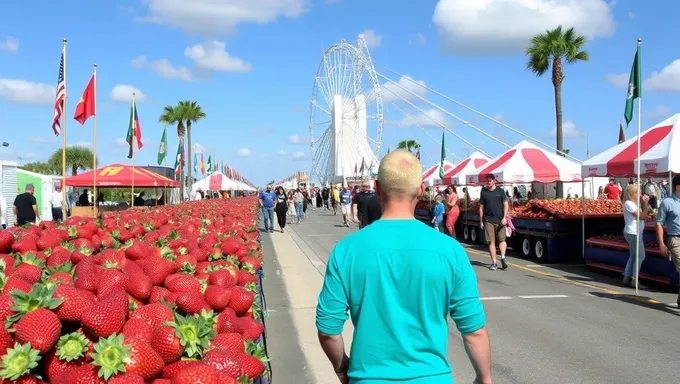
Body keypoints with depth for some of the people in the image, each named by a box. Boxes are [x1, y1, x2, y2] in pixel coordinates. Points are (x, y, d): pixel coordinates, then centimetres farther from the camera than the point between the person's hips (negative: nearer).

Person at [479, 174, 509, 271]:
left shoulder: (500, 191, 4)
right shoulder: (484, 192, 7)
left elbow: (505, 204, 3)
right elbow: (481, 207, 10)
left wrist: (504, 217, -8)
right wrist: (481, 221, 8)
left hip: (500, 220, -1)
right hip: (488, 221, 1)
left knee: (502, 239, -7)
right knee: (491, 242, -1)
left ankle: (502, 257, -10)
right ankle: (494, 262, 0)